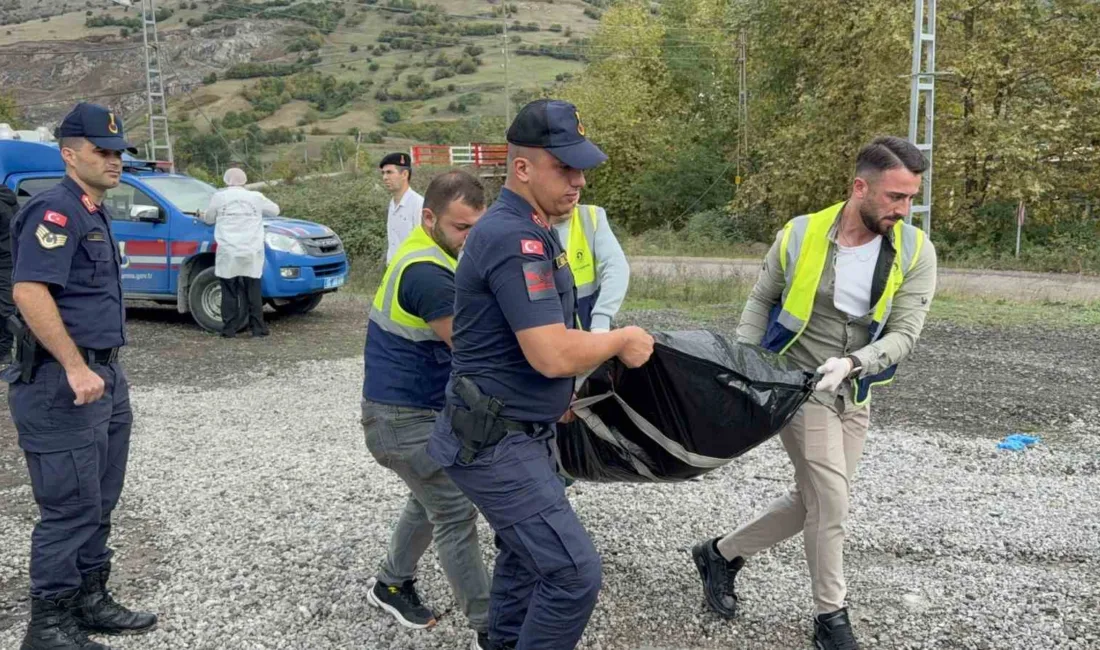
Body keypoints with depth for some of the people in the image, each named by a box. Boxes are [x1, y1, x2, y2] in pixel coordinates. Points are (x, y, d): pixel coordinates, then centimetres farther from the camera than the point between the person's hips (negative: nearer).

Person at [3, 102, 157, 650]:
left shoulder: (93, 213, 17)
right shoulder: (55, 210, -13)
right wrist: (75, 368, -25)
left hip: (103, 374, 10)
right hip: (63, 381, -10)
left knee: (99, 503, 16)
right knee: (70, 508, -3)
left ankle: (91, 601, 28)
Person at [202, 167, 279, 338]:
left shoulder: (219, 197, 4)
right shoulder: (256, 197, 7)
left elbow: (209, 218, 14)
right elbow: (275, 210, 20)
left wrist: (203, 215, 38)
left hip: (228, 253, -1)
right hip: (251, 254, 1)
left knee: (229, 292, 4)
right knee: (253, 292, 6)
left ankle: (229, 329, 5)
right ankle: (258, 328, 6)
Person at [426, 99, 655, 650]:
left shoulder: (524, 230, 11)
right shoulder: (515, 238, -23)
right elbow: (554, 355, -28)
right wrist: (621, 341, -12)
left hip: (518, 433, 11)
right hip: (495, 443, -11)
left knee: (525, 557, 23)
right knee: (574, 571, -8)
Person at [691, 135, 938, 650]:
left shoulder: (916, 252, -8)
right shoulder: (800, 236, -11)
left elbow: (904, 334, -12)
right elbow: (761, 301, 3)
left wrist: (852, 363, -29)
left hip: (853, 396, 4)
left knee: (813, 501, 10)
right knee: (830, 499, -8)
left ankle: (720, 554, 31)